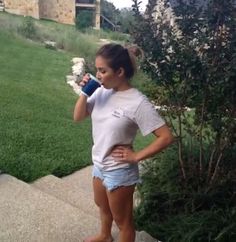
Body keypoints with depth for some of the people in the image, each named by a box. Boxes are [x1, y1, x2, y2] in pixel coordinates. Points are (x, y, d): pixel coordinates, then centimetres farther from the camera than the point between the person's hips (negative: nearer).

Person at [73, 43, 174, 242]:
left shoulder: (138, 103, -26)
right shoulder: (102, 92, -6)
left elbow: (166, 137, -24)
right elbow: (78, 117, 1)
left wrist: (136, 156, -19)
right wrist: (85, 93, -14)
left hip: (119, 171, -8)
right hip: (99, 165, 8)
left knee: (122, 220, 15)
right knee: (102, 205, 32)